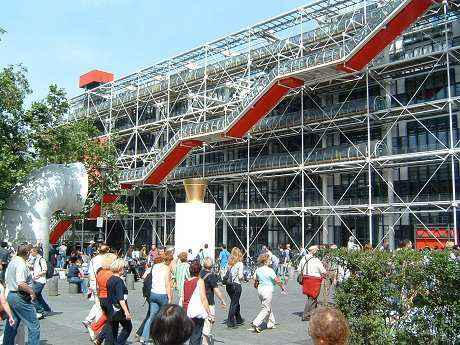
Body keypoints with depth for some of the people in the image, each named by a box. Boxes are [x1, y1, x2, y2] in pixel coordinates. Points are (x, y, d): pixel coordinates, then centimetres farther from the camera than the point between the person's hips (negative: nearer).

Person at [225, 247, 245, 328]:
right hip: (236, 285, -6)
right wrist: (243, 276, 5)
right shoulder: (240, 264, -12)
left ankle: (238, 319, 36)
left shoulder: (229, 263, 4)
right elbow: (240, 276, -14)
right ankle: (230, 322, 3)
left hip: (229, 285, 6)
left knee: (235, 303, 21)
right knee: (234, 303, 3)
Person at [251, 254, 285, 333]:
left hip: (260, 289, 8)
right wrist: (282, 287, 5)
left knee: (268, 307, 20)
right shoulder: (269, 270, -16)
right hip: (267, 289, -8)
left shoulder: (258, 270, 5)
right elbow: (277, 280, -11)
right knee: (266, 309, -1)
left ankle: (270, 324, 27)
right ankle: (256, 323, -10)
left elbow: (255, 280, 12)